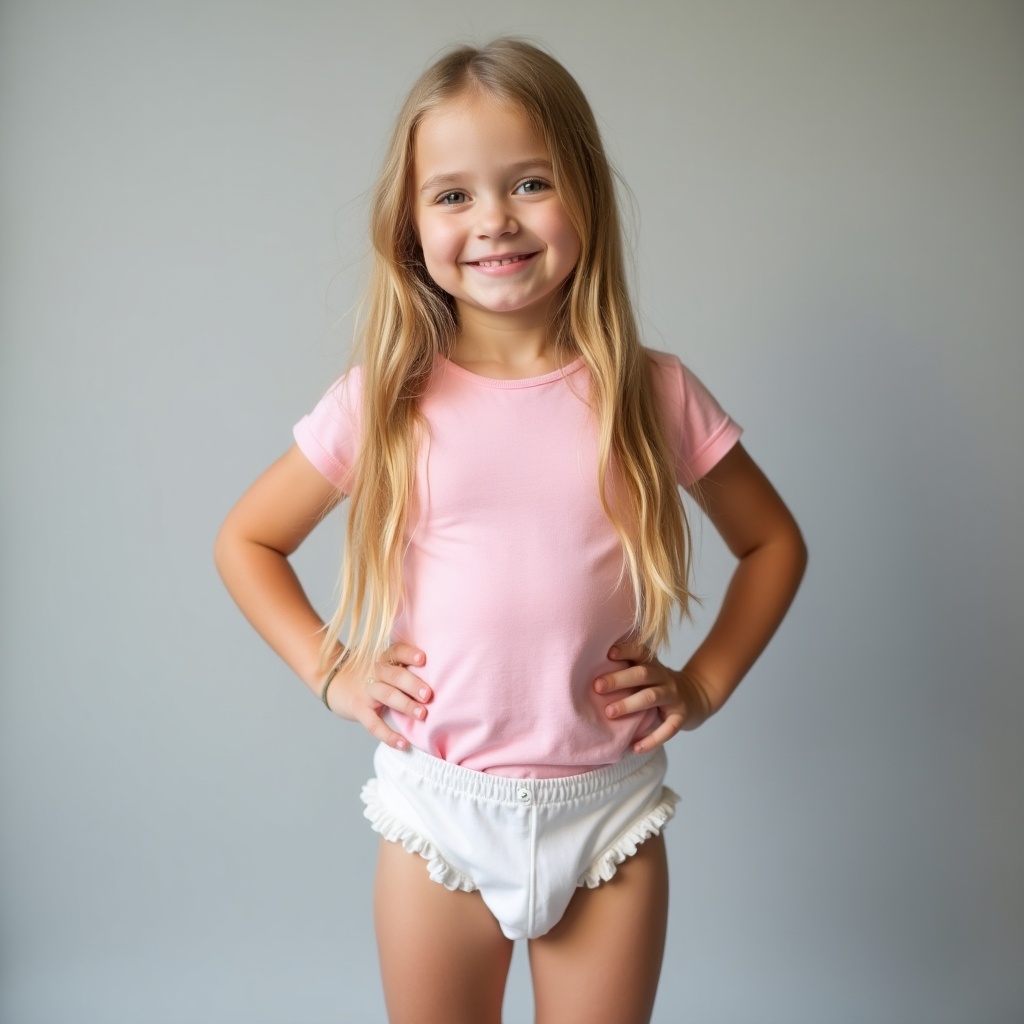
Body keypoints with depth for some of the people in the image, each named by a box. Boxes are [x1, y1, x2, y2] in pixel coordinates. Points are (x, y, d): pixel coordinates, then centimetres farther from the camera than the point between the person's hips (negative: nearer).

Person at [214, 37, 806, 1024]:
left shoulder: (653, 395, -5)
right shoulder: (386, 401, -5)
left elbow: (773, 542, 10)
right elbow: (246, 539, 8)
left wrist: (704, 682, 0)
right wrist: (330, 668, -2)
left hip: (608, 814, 0)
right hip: (437, 812, 0)